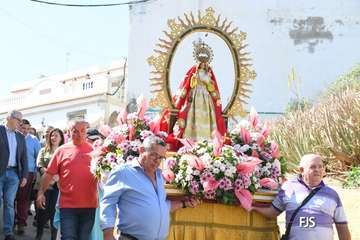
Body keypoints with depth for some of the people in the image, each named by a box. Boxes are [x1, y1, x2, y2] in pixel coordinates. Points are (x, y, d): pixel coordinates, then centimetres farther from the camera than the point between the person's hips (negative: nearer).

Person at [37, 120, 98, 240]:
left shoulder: (93, 150, 4)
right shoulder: (61, 150, 3)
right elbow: (49, 173, 4)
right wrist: (41, 192, -2)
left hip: (89, 204, 1)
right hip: (67, 204, -1)